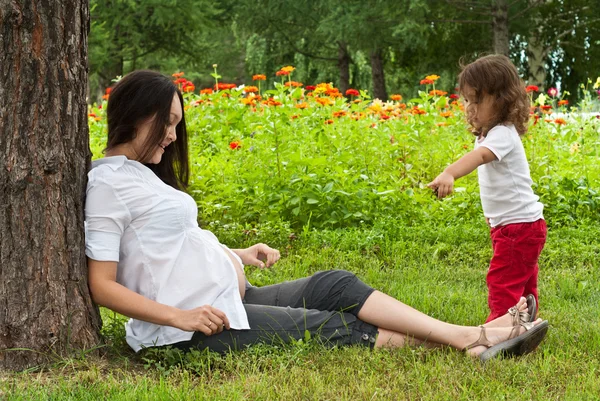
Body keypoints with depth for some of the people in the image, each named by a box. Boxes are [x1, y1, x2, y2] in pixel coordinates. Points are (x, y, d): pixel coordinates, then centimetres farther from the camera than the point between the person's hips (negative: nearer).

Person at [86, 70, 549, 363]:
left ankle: (469, 335, -8)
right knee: (338, 328, -8)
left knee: (335, 284, -2)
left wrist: (238, 255, 4)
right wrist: (181, 317, -24)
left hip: (228, 298, 9)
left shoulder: (143, 173, 15)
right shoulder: (108, 182, -14)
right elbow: (102, 285, -19)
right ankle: (470, 343, -3)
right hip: (200, 325, -9)